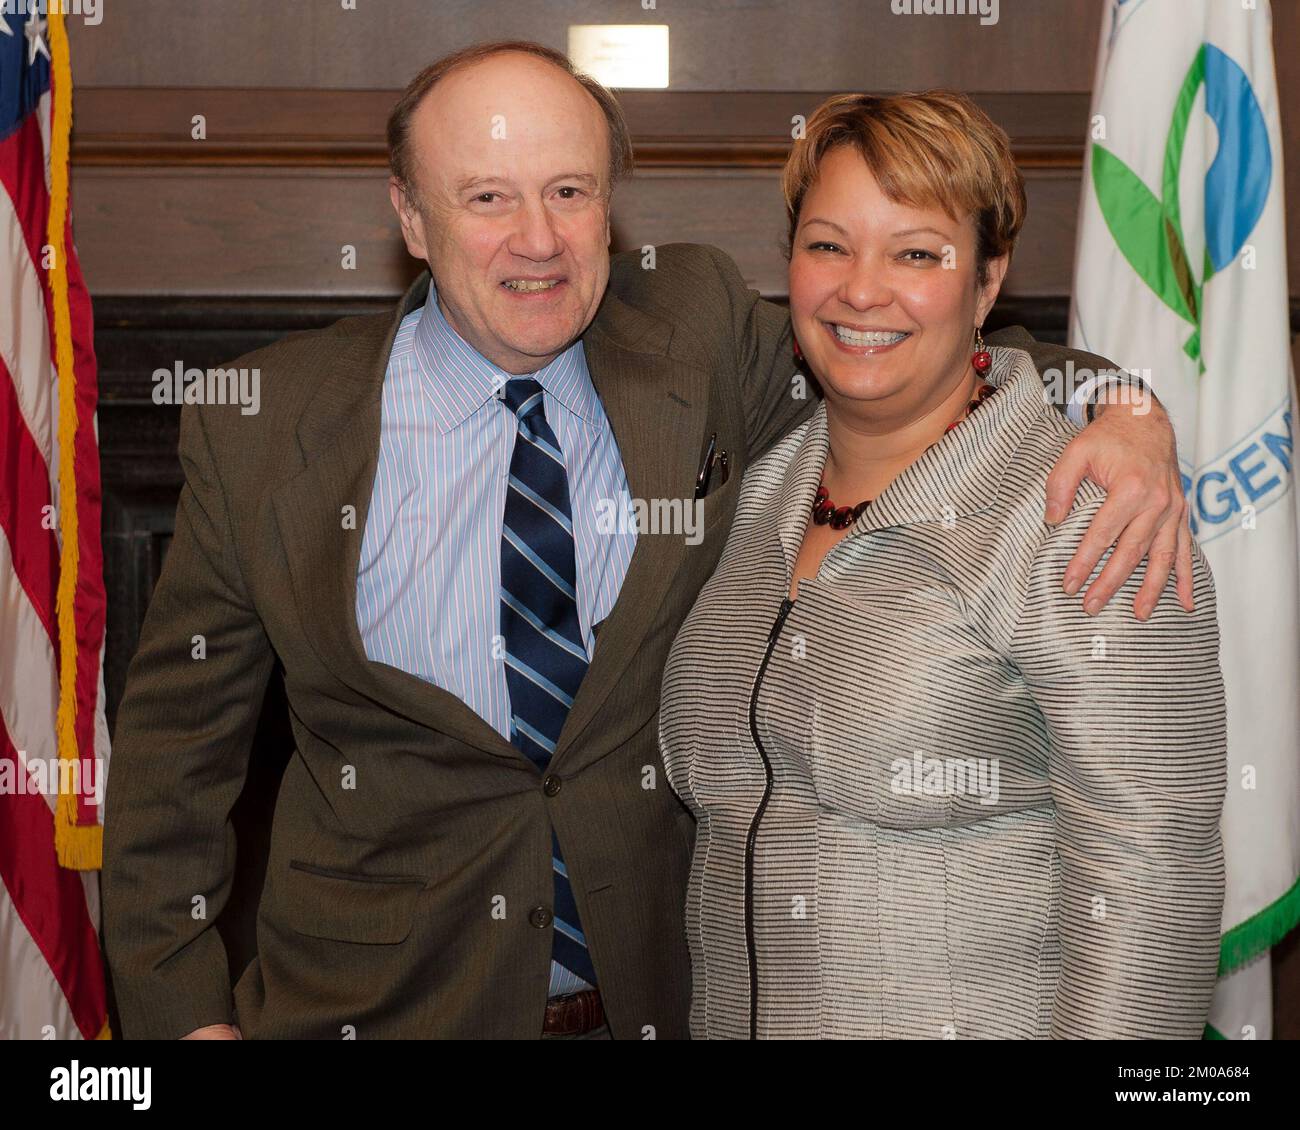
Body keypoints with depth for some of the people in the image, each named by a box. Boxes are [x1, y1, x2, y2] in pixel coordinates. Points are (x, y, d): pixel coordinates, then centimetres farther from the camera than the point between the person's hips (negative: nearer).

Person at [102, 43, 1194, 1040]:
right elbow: (181, 734, -2)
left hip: (663, 994, 2)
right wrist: (181, 1007, -8)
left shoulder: (698, 336, -6)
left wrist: (1120, 408, -16)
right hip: (382, 1001, -1)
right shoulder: (266, 428, -9)